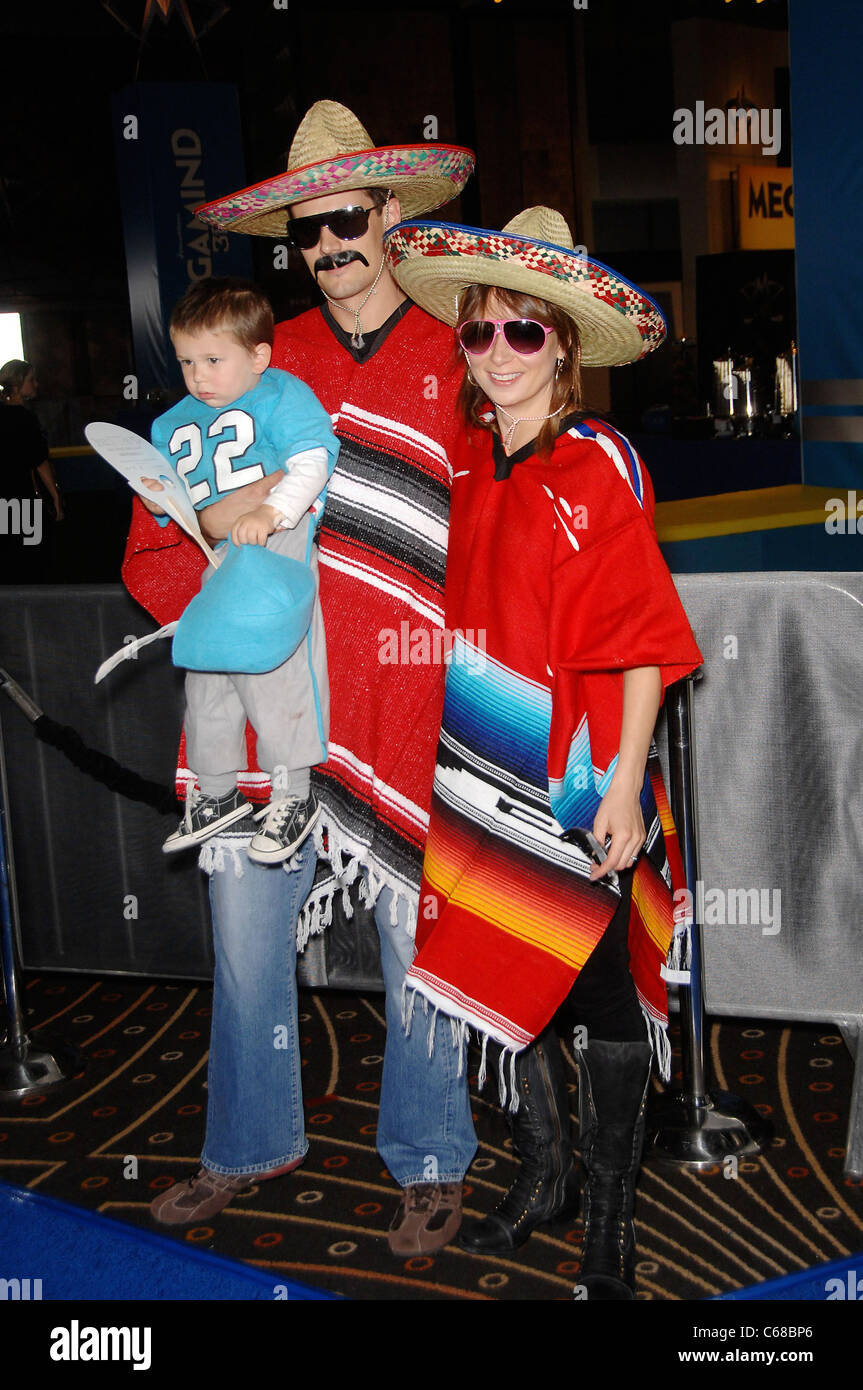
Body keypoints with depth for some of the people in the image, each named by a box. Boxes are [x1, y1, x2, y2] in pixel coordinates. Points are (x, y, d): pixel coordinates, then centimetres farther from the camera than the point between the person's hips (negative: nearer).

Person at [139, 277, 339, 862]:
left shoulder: (284, 396, -2)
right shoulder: (174, 423, 18)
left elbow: (312, 463, -15)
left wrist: (271, 511, -29)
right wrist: (160, 501, -1)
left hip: (276, 556, -7)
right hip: (211, 566, 7)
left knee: (277, 675, -7)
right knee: (205, 681, 13)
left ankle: (295, 796, 9)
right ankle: (218, 792, 30)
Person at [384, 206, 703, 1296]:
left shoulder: (601, 467, -10)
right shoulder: (462, 458, 5)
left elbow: (645, 642, -11)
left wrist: (624, 784, -15)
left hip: (581, 777, -5)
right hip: (483, 765, 5)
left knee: (603, 991, 6)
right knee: (501, 974, 14)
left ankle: (607, 1226, 25)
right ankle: (542, 1173, 36)